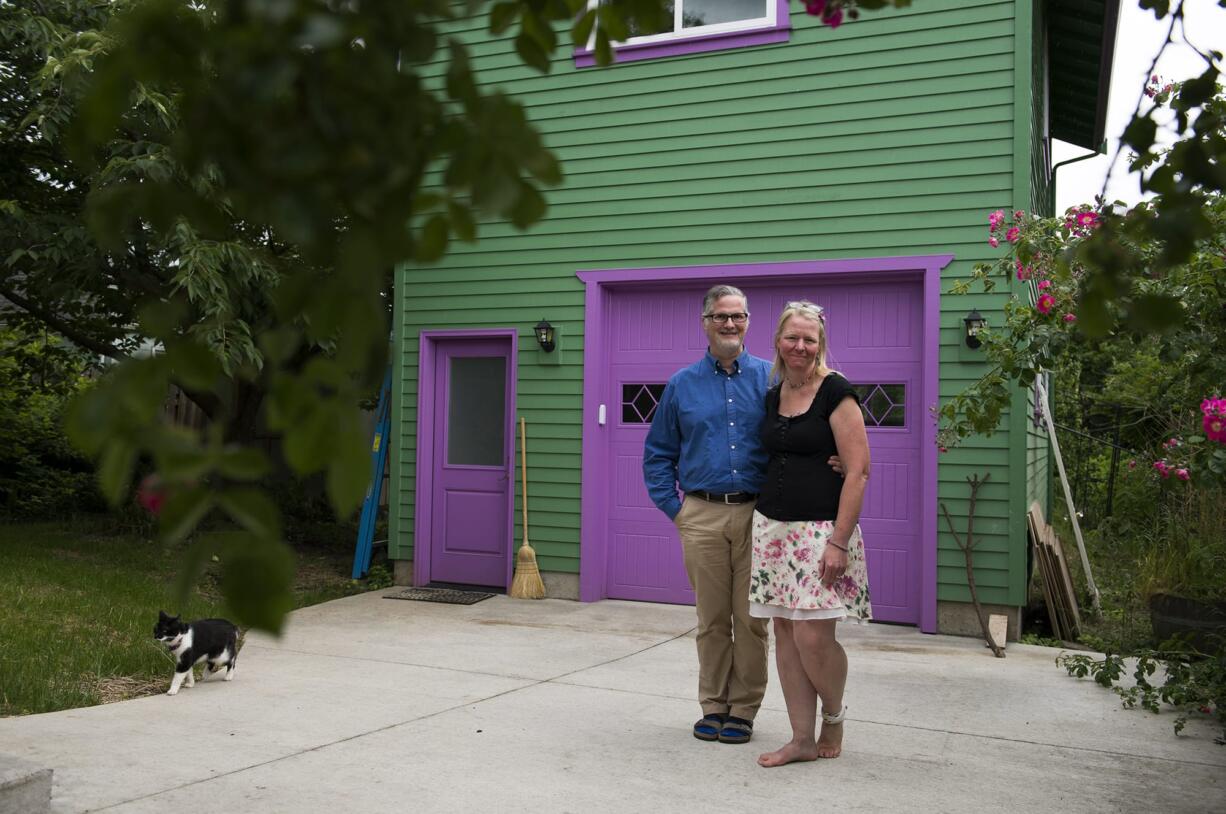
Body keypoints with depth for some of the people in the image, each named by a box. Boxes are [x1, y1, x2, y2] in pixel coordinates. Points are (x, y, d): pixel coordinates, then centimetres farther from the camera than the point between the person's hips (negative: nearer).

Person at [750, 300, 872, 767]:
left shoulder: (835, 392, -7)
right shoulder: (773, 396, 12)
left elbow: (858, 470, -11)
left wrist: (839, 540, -17)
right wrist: (765, 512, 15)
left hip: (820, 530, -6)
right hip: (772, 527, 6)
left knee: (812, 634, -10)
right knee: (785, 633, 6)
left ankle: (834, 715, 19)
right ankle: (802, 739, 16)